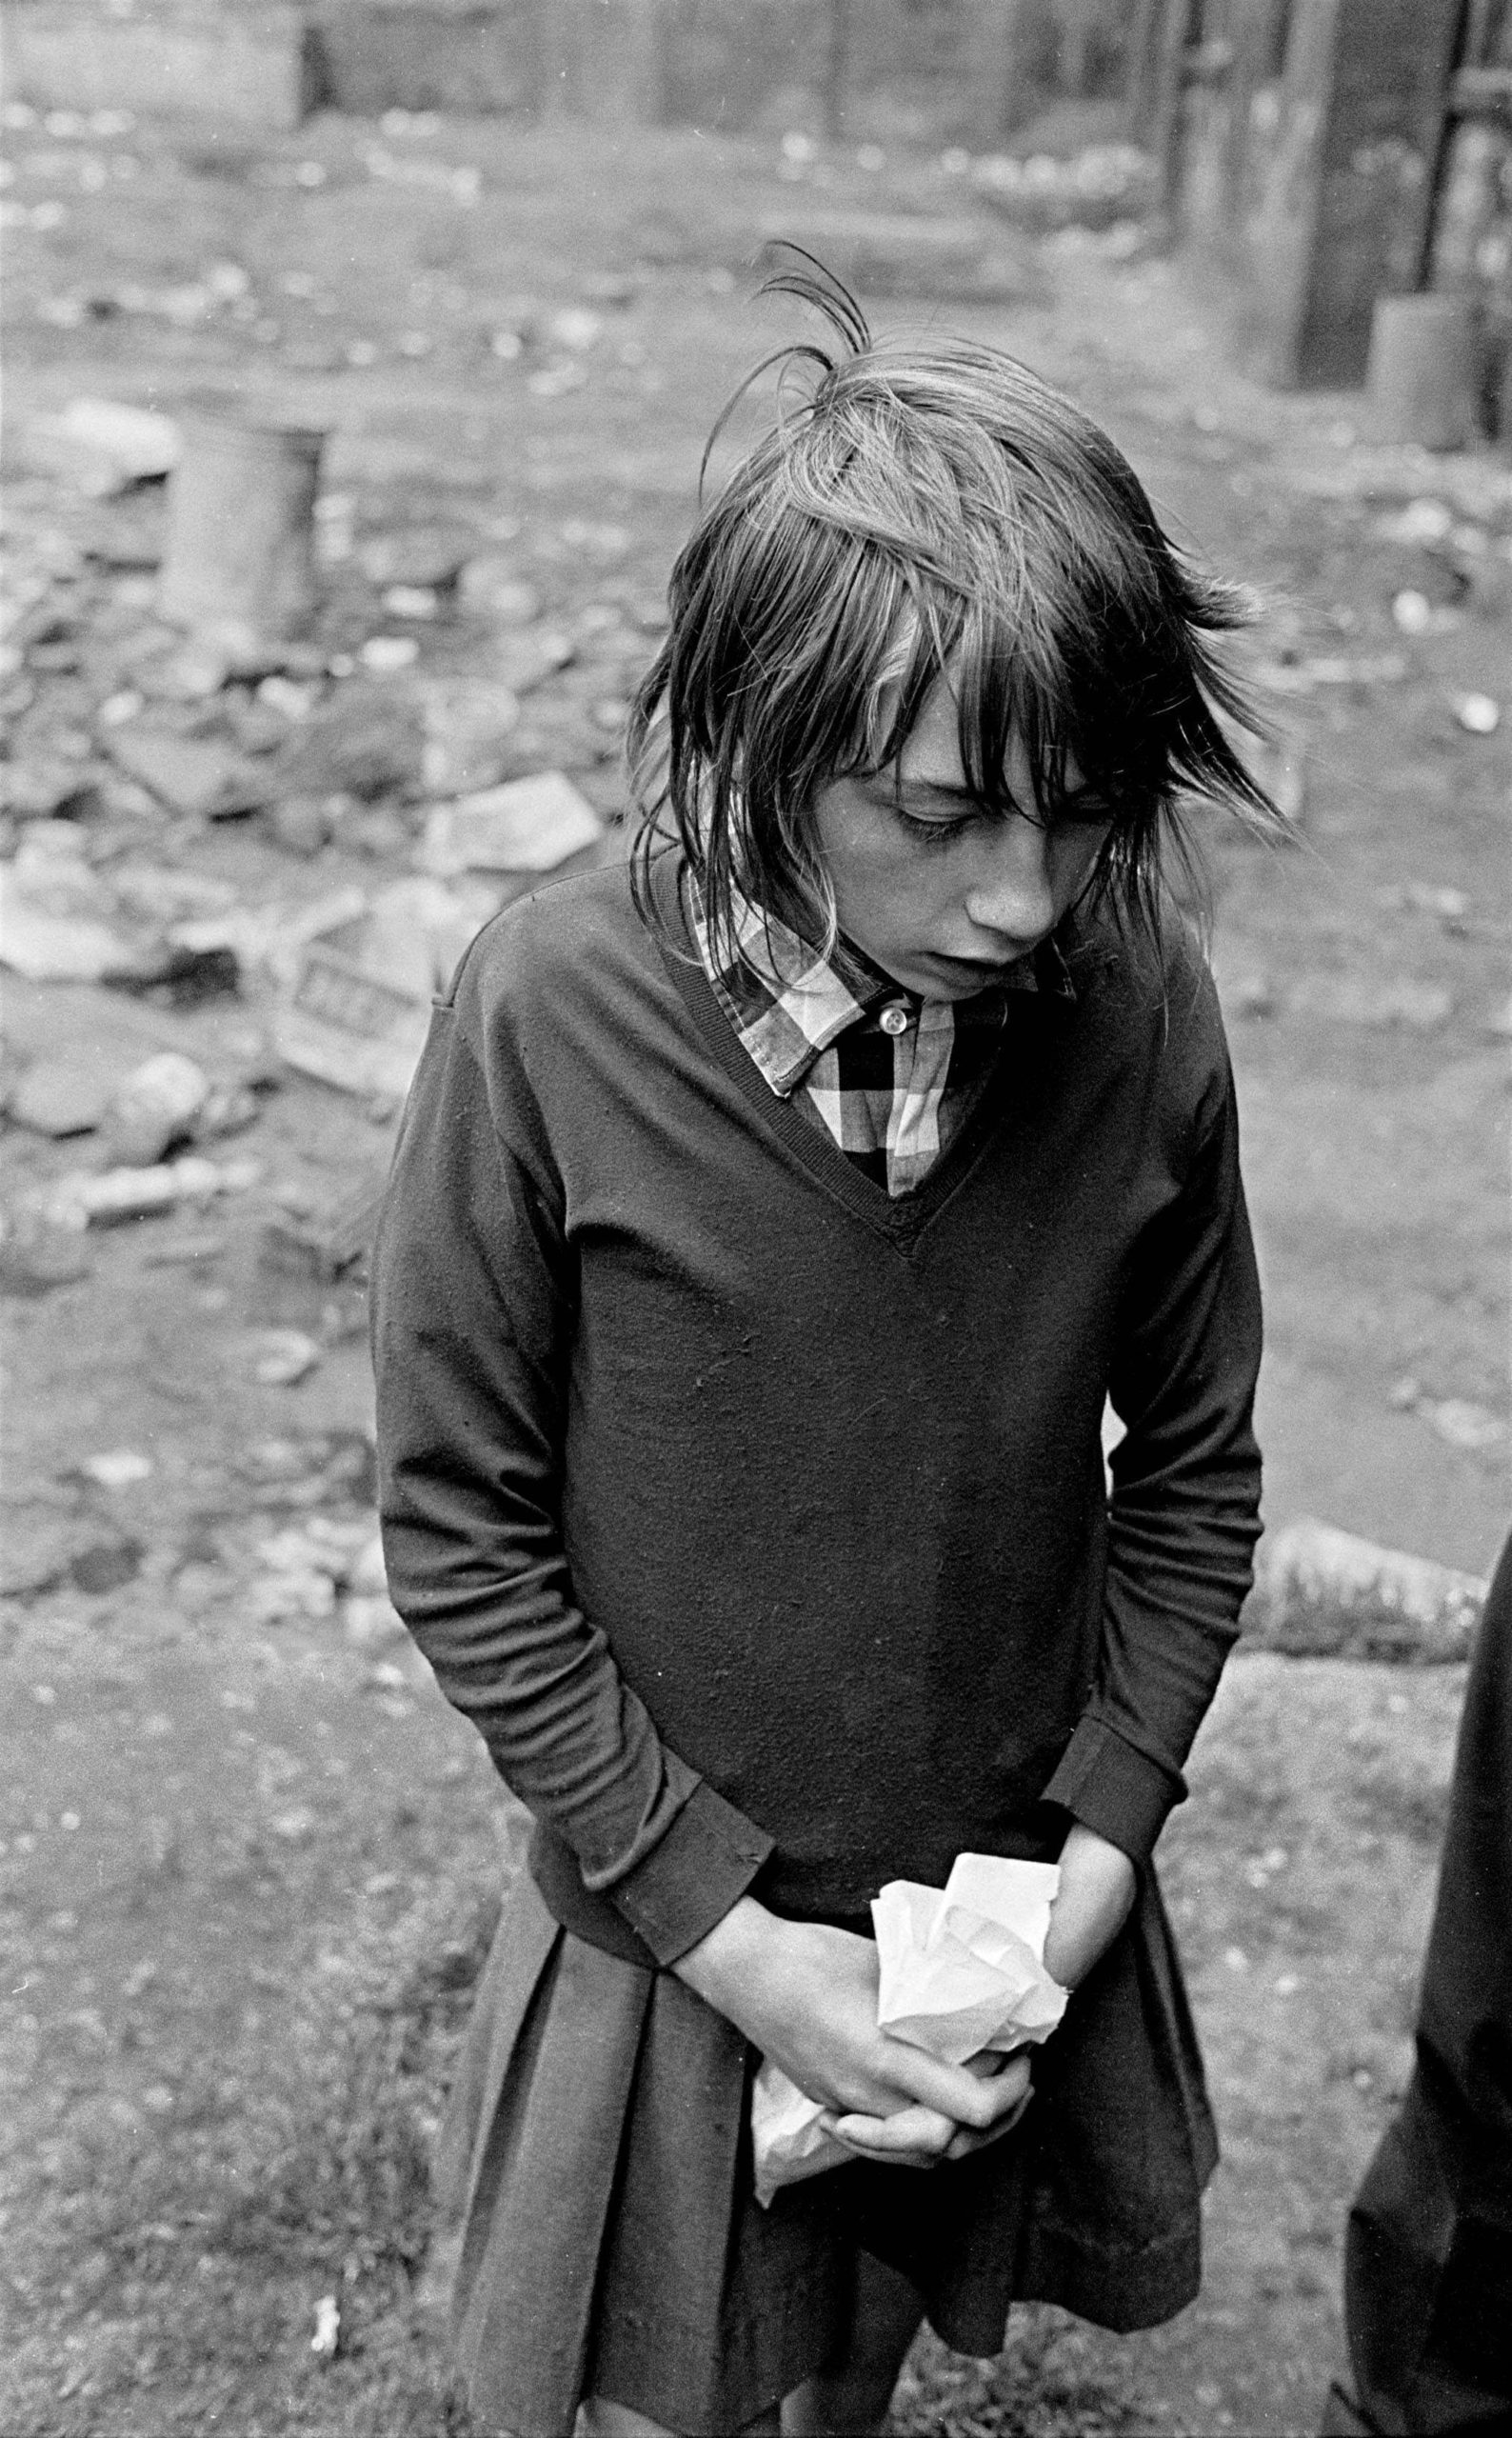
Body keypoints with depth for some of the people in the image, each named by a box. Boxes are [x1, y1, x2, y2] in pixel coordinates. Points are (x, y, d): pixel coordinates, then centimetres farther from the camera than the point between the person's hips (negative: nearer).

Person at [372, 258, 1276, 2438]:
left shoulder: (1141, 1012, -16)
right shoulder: (550, 1020, -23)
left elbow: (1195, 1475, -2)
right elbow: (462, 1533, -15)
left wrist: (1096, 1855, -8)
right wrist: (726, 1929, -14)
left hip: (1015, 1919, 2)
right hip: (671, 1929, -2)